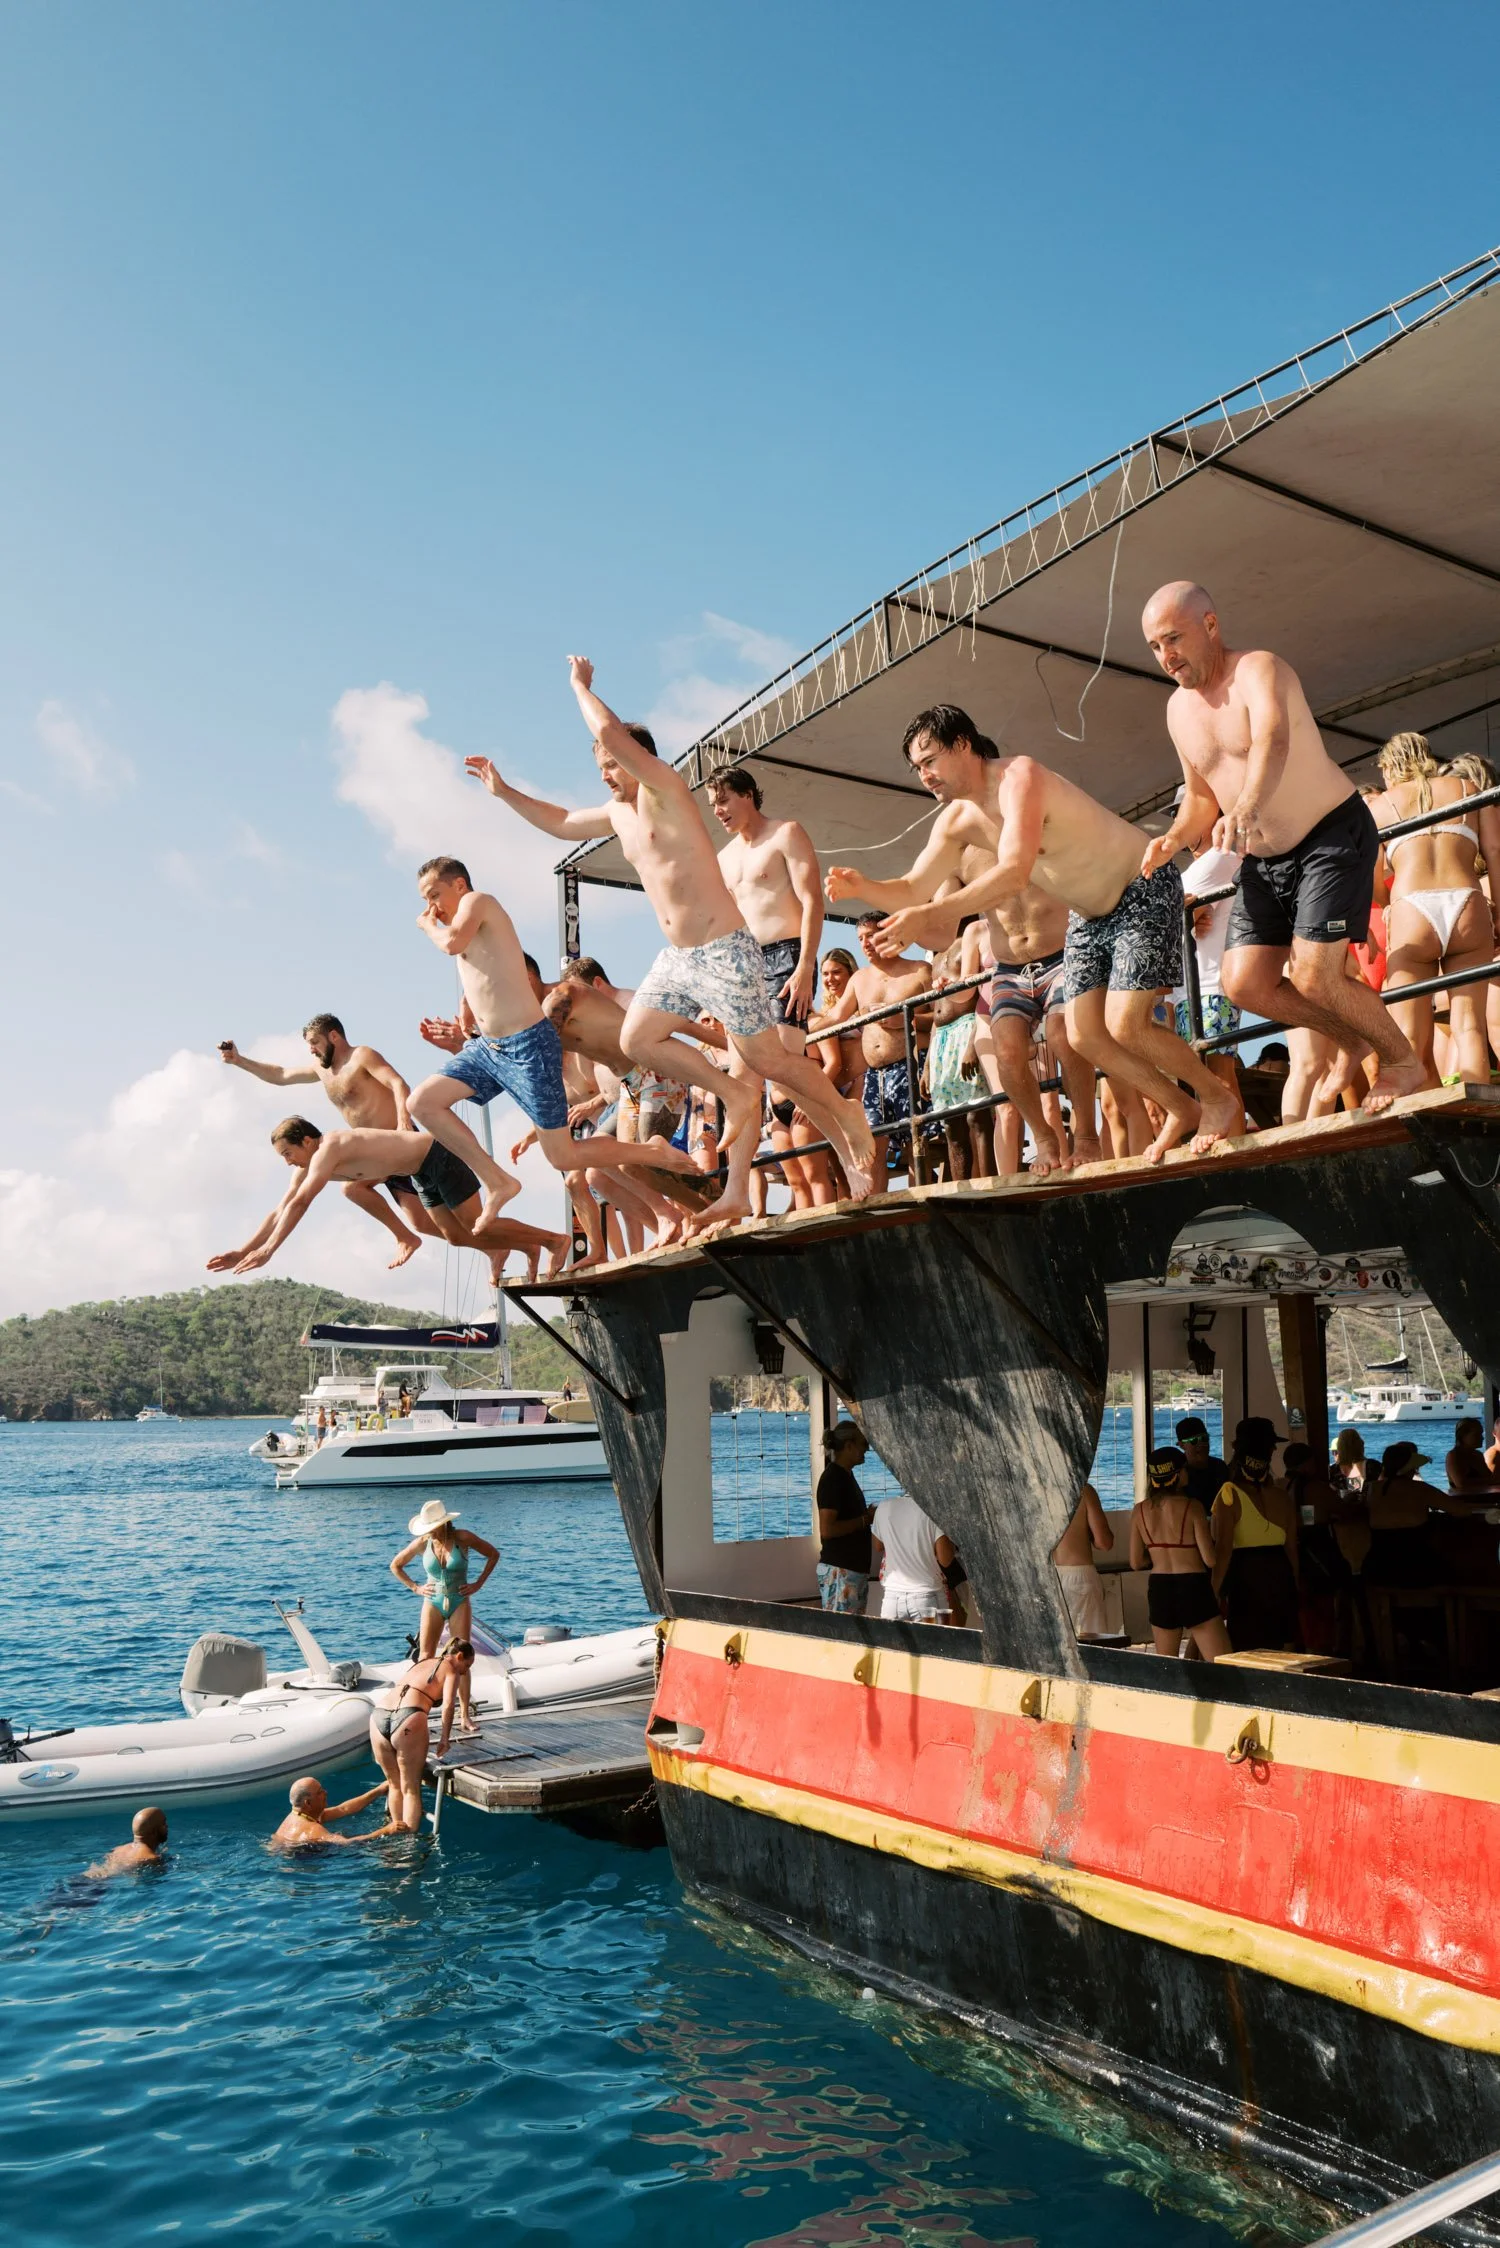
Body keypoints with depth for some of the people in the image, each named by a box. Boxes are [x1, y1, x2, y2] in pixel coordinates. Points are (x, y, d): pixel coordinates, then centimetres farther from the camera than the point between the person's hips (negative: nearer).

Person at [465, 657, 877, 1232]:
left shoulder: (666, 790, -9)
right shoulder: (618, 814, 15)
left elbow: (611, 733, -22)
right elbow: (561, 823, 32)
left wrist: (581, 685, -6)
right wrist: (504, 792, 26)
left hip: (723, 953, -9)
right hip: (675, 958, 9)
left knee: (766, 1059, -5)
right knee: (638, 1040, 5)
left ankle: (850, 1125, 12)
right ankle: (736, 1096, 12)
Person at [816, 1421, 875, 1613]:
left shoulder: (845, 1475, 15)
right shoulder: (832, 1478, -15)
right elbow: (826, 1529, -22)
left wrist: (867, 1515, 9)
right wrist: (865, 1520, -15)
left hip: (855, 1568, 10)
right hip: (839, 1570, -10)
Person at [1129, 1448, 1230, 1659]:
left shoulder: (1139, 1511, 2)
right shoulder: (1191, 1507, -10)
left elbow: (1136, 1562, 6)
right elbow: (1210, 1560, -10)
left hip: (1159, 1589, 5)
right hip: (1193, 1588, -5)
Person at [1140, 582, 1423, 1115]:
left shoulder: (1258, 670, -18)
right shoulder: (1178, 709, 6)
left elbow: (1273, 742, -41)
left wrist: (1246, 808, -61)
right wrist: (1174, 839, -4)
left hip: (1334, 833, -7)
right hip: (1263, 860, 8)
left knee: (1313, 977, -19)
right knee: (1244, 985, -3)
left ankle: (1403, 1061, 8)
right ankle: (1351, 1039, 22)